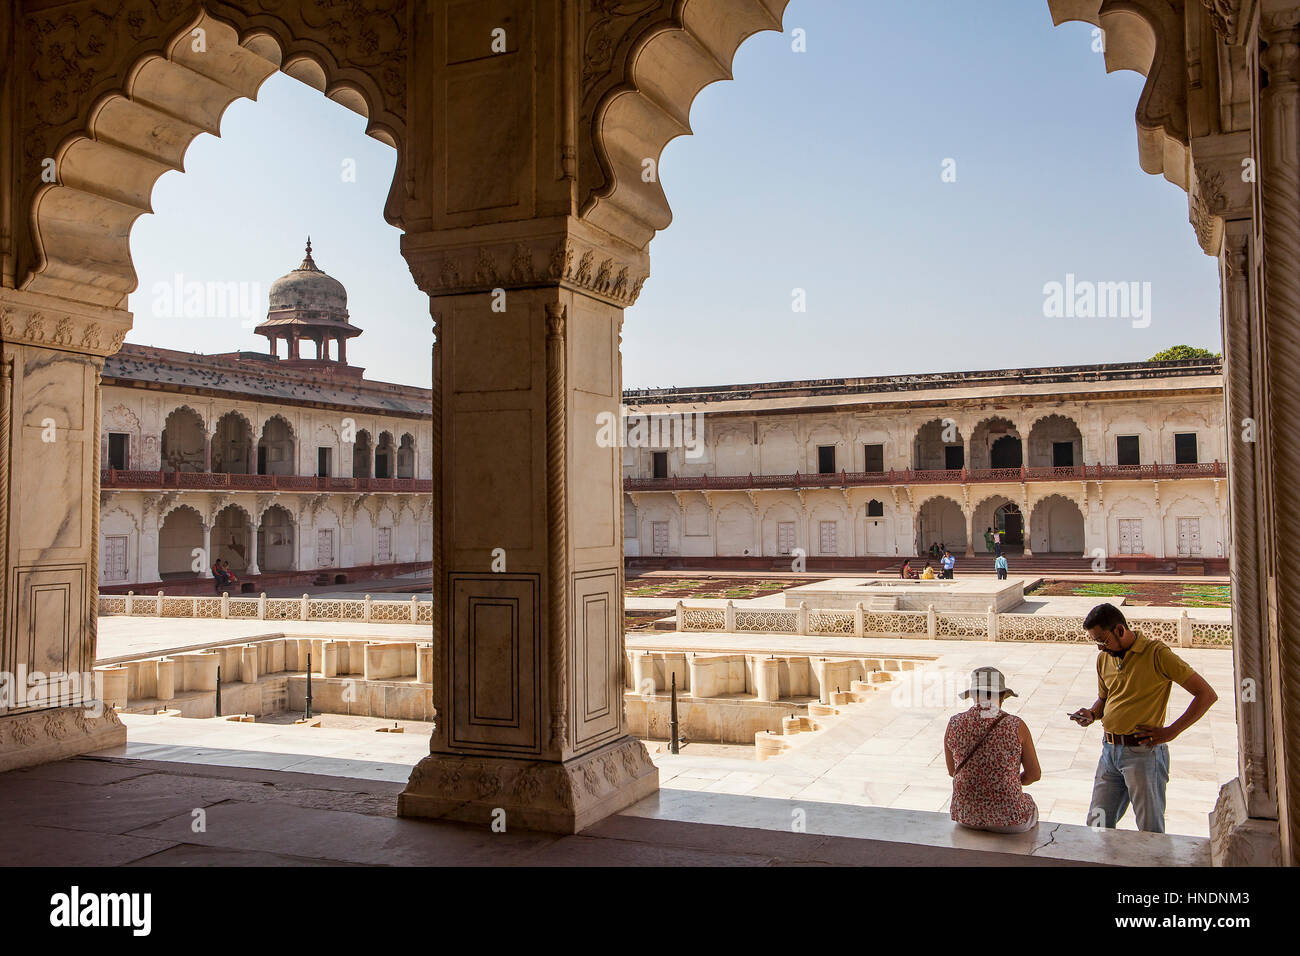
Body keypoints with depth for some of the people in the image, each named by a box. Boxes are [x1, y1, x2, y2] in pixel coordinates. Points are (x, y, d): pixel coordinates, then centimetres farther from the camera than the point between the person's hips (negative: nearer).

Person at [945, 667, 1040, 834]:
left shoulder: (954, 724, -7)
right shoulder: (1016, 726, -14)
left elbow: (952, 770, 5)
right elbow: (1034, 774, -3)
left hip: (966, 814, 2)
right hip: (1007, 819, -2)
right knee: (1030, 806, 34)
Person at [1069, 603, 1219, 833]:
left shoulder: (1156, 653, -12)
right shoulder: (1104, 658, 9)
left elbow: (1207, 695, -11)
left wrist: (1171, 731, -14)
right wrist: (1092, 714, 2)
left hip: (1144, 752, -6)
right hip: (1110, 751, 6)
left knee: (1151, 833, 4)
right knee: (1096, 825, 10)